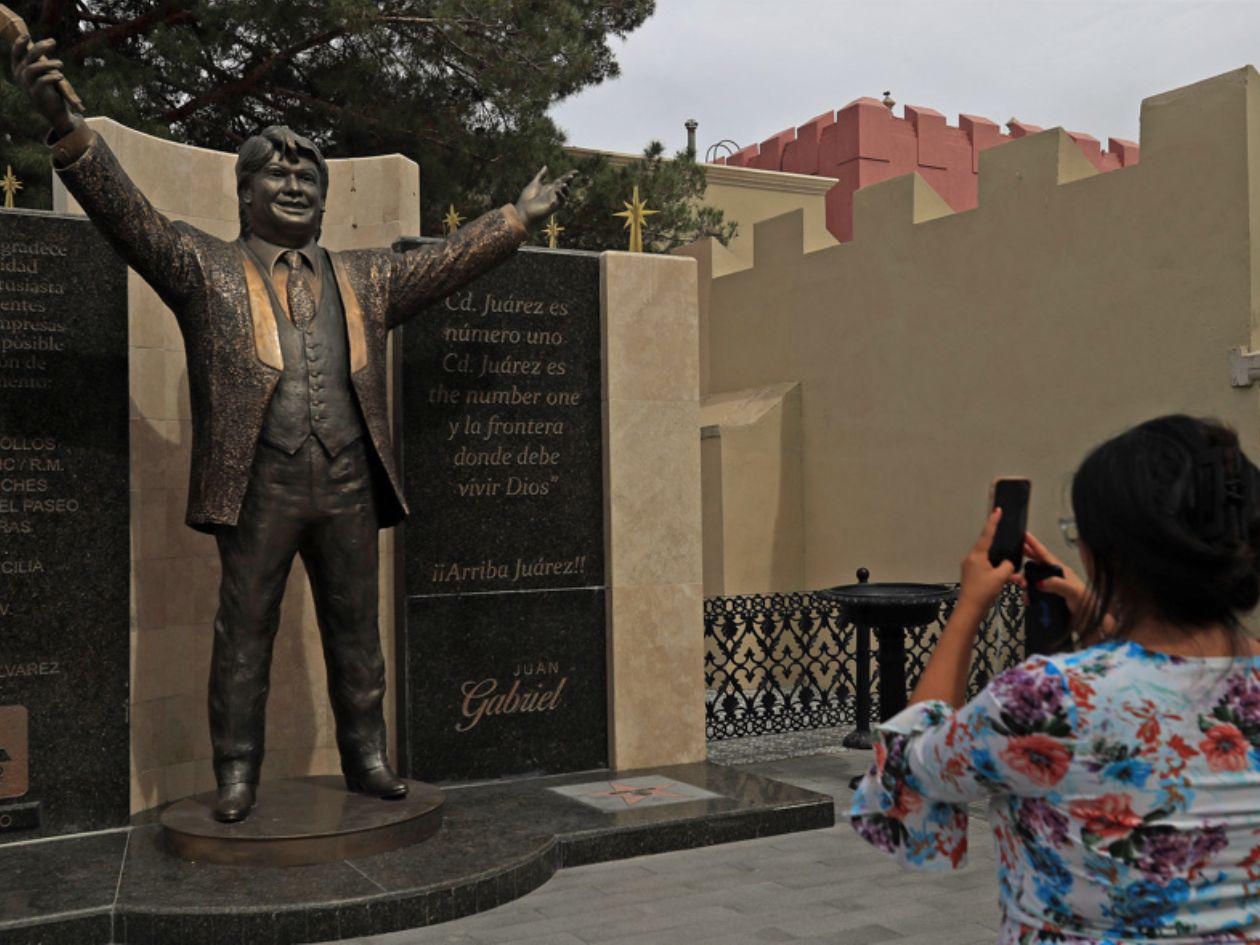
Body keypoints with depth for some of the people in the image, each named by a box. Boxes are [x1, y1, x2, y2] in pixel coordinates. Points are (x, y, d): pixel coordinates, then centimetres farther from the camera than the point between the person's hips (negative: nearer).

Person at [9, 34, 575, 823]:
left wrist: (519, 219, 17)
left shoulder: (366, 279, 17)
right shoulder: (206, 270, 6)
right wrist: (66, 125, -20)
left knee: (356, 631, 10)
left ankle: (366, 758, 21)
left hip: (349, 489, 3)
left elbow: (447, 262, 20)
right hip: (260, 490, -3)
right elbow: (129, 216, -6)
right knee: (245, 633, 4)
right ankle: (238, 772, 15)